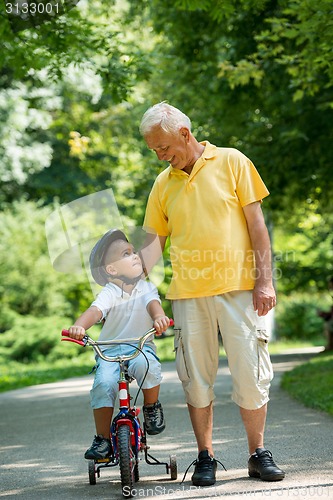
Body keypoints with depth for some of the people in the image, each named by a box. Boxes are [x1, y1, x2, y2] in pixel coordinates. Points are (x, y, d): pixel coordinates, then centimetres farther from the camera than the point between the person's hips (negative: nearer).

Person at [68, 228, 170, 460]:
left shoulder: (146, 288, 2)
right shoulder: (109, 293, -6)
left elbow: (153, 304, -16)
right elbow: (95, 311, -22)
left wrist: (159, 317, -40)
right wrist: (79, 326, -43)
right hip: (110, 351, 0)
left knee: (146, 364, -34)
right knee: (103, 383, -25)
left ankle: (152, 407, -5)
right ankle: (103, 438, -10)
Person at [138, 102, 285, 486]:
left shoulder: (232, 163, 2)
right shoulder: (163, 184, 11)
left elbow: (256, 223, 1)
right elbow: (153, 240, 12)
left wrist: (265, 280, -5)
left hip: (238, 287, -3)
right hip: (188, 293, 3)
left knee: (250, 373, -1)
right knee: (196, 377, 5)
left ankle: (258, 454, 14)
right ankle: (205, 457, 17)